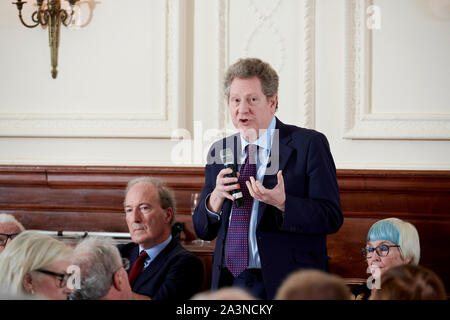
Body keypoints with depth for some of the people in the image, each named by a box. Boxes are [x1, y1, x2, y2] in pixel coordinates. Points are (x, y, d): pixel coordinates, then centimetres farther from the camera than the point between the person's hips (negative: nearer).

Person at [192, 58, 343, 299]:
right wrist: (215, 198, -10)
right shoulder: (220, 152, 12)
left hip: (284, 285, -4)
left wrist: (282, 202, -24)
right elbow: (203, 231, 10)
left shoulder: (309, 144, -4)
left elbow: (332, 219, -10)